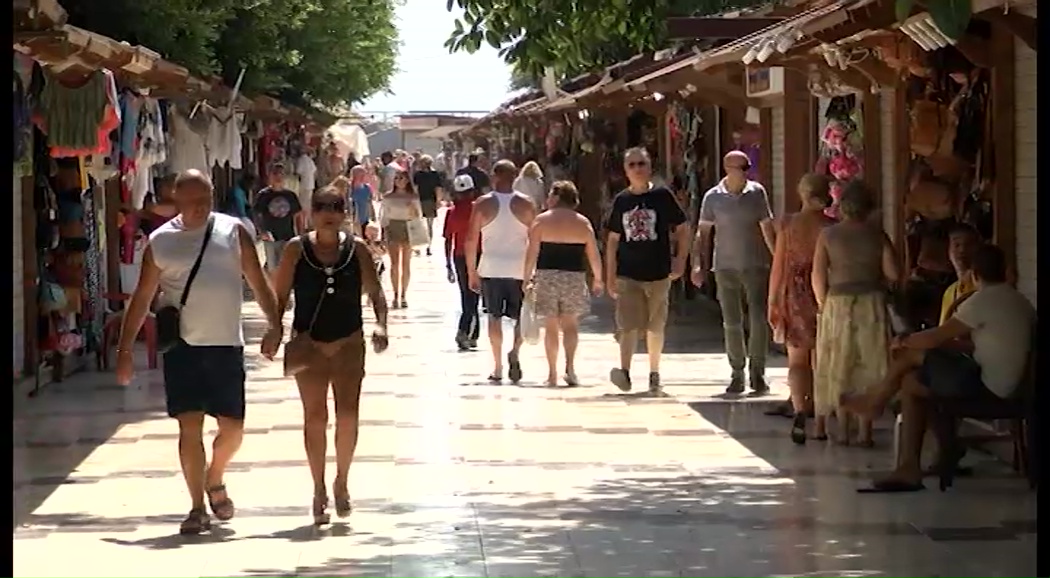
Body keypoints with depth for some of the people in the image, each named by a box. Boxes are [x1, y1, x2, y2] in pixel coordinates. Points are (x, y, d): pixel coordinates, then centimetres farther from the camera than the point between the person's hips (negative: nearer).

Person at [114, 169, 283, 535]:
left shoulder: (233, 231, 3)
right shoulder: (161, 241, 1)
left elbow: (258, 282, 4)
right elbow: (142, 299, 4)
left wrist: (274, 324, -8)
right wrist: (125, 350, 1)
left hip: (226, 344, 1)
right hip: (182, 345, -1)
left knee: (233, 428, 4)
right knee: (189, 426, -4)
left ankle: (214, 481, 33)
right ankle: (197, 508, 6)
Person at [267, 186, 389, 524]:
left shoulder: (357, 249, 1)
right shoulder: (297, 250, -2)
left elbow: (375, 293, 3)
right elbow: (279, 296, 1)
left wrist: (380, 325, -13)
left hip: (349, 343, 1)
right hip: (309, 344, -1)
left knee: (348, 415, -6)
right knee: (315, 417, 1)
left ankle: (341, 482, 16)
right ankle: (319, 490, 13)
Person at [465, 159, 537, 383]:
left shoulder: (483, 204, -2)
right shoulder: (526, 204, -1)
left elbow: (471, 240, -1)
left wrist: (471, 272, 6)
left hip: (491, 268, 0)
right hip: (520, 268, 0)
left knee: (494, 316, 8)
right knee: (522, 317, 11)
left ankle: (497, 367, 6)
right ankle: (515, 351, -15)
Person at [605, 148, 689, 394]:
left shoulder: (662, 196, 0)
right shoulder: (621, 201, 5)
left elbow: (682, 230, 5)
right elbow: (613, 239, 10)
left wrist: (680, 262, -3)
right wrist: (610, 276, 7)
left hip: (658, 273, 0)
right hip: (628, 274, 1)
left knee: (655, 326, 10)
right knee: (628, 325, -12)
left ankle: (654, 373, 22)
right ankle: (624, 371, -19)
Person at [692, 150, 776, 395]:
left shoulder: (756, 192, 2)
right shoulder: (713, 197, 1)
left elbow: (767, 228, 6)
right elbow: (703, 232, 4)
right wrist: (698, 264, -4)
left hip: (755, 265, 0)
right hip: (726, 267, 0)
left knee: (759, 320, -7)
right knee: (731, 324, 4)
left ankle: (757, 373, 3)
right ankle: (737, 375, 14)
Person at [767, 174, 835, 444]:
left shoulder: (788, 224, -4)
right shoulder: (832, 227, -7)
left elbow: (779, 265, -2)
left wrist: (772, 301, 6)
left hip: (796, 295, 0)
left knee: (797, 360, 9)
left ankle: (799, 410, -16)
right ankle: (821, 424, 13)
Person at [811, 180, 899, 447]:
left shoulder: (829, 234, -2)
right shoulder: (877, 234, -1)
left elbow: (818, 275, -7)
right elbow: (893, 274, -4)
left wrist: (823, 304, 5)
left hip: (838, 304, 0)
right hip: (871, 304, 0)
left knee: (839, 369, 8)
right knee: (869, 367, 7)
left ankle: (843, 431, 7)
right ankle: (865, 432, 4)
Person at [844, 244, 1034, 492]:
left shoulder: (982, 301, -14)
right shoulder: (1019, 302, 15)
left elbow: (936, 337, -9)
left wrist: (904, 341, 9)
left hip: (986, 385, -9)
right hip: (1007, 384, 9)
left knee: (911, 356, -3)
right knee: (910, 383, 11)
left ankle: (875, 401, 24)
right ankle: (909, 468, 7)